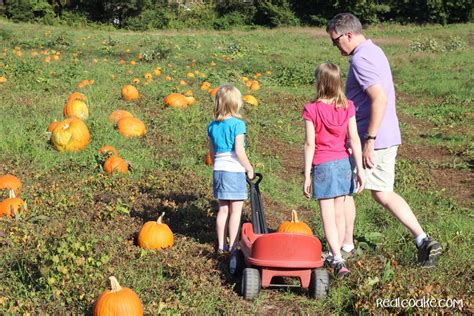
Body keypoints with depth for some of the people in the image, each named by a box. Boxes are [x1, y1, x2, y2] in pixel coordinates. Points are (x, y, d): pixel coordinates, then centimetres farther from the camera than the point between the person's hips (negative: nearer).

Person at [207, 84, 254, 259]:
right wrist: (249, 168, -4)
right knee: (236, 210, 2)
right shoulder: (237, 124, -12)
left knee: (223, 209, 14)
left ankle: (221, 245, 19)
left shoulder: (212, 126, 7)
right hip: (235, 171, -6)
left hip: (218, 170, 6)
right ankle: (233, 246, 4)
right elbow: (239, 151, -16)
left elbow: (212, 151, 12)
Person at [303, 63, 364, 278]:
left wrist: (307, 176, -5)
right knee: (339, 214, 15)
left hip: (322, 166, -4)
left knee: (328, 218, -1)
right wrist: (360, 169, 0)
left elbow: (310, 144, -11)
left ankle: (338, 260, -10)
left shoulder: (312, 110, -12)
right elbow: (354, 139, -4)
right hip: (343, 163, 4)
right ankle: (336, 255, 27)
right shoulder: (347, 107, -2)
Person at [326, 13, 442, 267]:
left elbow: (380, 98, -28)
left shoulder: (361, 59, -17)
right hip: (389, 137, 9)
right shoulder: (375, 52, 14)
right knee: (383, 193, 14)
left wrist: (369, 141, -27)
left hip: (371, 139, -9)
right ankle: (423, 240, 7)